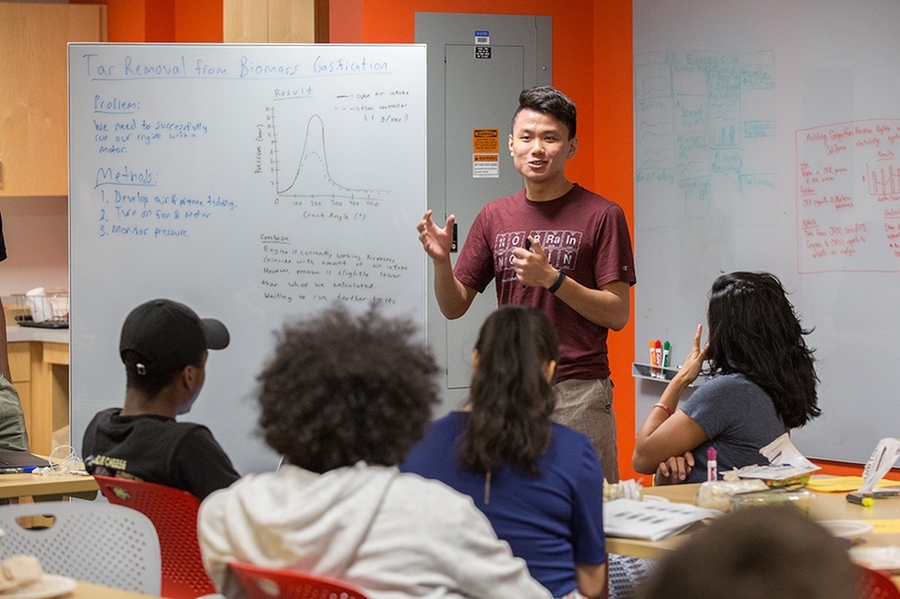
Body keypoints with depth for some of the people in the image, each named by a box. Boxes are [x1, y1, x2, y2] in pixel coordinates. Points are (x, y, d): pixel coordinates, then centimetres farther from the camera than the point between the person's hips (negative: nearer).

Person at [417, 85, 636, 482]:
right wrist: (440, 260, -7)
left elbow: (617, 314, -6)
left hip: (578, 395, -4)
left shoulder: (601, 215, -2)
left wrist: (552, 278, -18)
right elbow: (454, 307, 12)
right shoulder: (494, 217, 11)